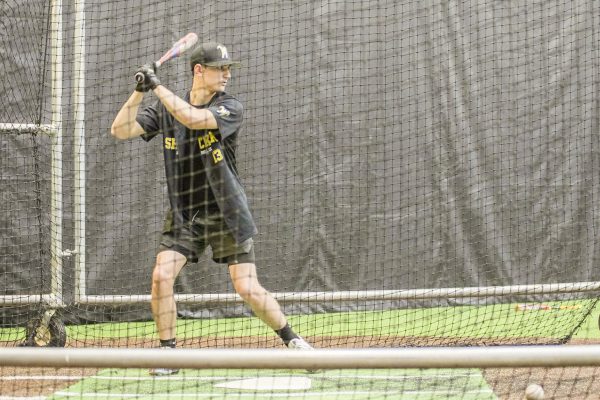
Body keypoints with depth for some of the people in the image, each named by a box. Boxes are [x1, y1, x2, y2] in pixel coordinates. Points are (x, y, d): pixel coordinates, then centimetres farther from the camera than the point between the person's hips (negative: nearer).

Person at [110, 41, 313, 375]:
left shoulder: (231, 108, -9)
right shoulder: (165, 109, 2)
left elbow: (193, 118, -27)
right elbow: (121, 130, -5)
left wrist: (157, 86, -22)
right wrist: (140, 91, -18)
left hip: (226, 213, -3)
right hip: (184, 213, 3)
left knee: (248, 289, -7)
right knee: (161, 276, -15)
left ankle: (291, 340, 14)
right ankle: (168, 353, -1)